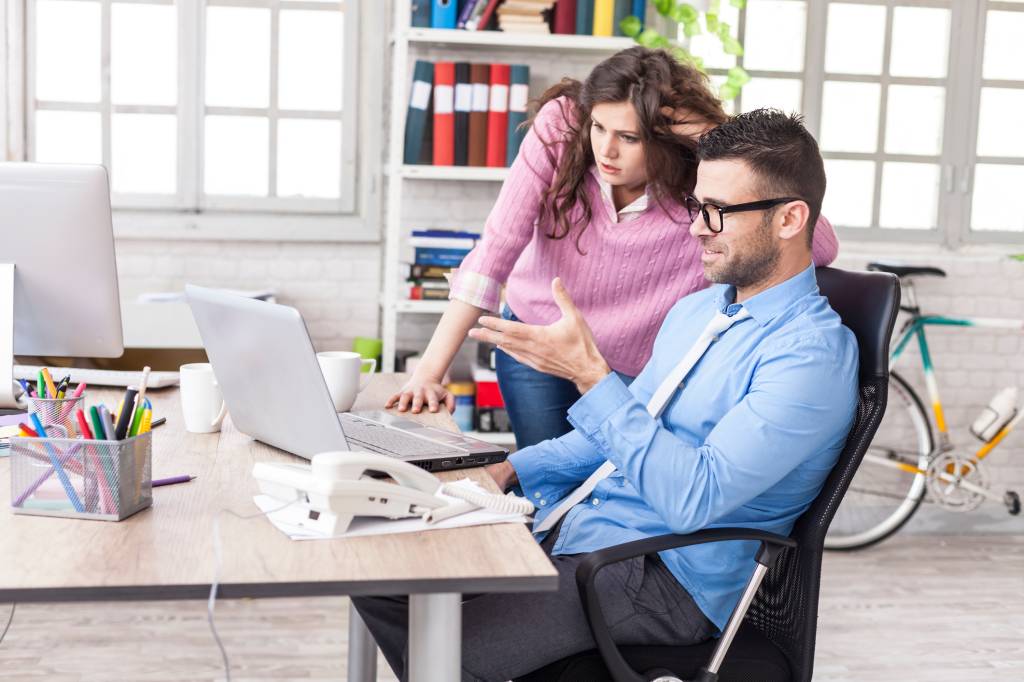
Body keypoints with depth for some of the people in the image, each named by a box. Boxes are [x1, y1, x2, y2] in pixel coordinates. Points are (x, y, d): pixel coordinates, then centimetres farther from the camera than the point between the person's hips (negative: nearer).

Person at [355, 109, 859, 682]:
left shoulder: (813, 352, -17)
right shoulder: (696, 309, 14)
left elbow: (694, 499, -26)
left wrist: (590, 376, -27)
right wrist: (510, 469, 11)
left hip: (668, 573, -9)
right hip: (573, 525, 9)